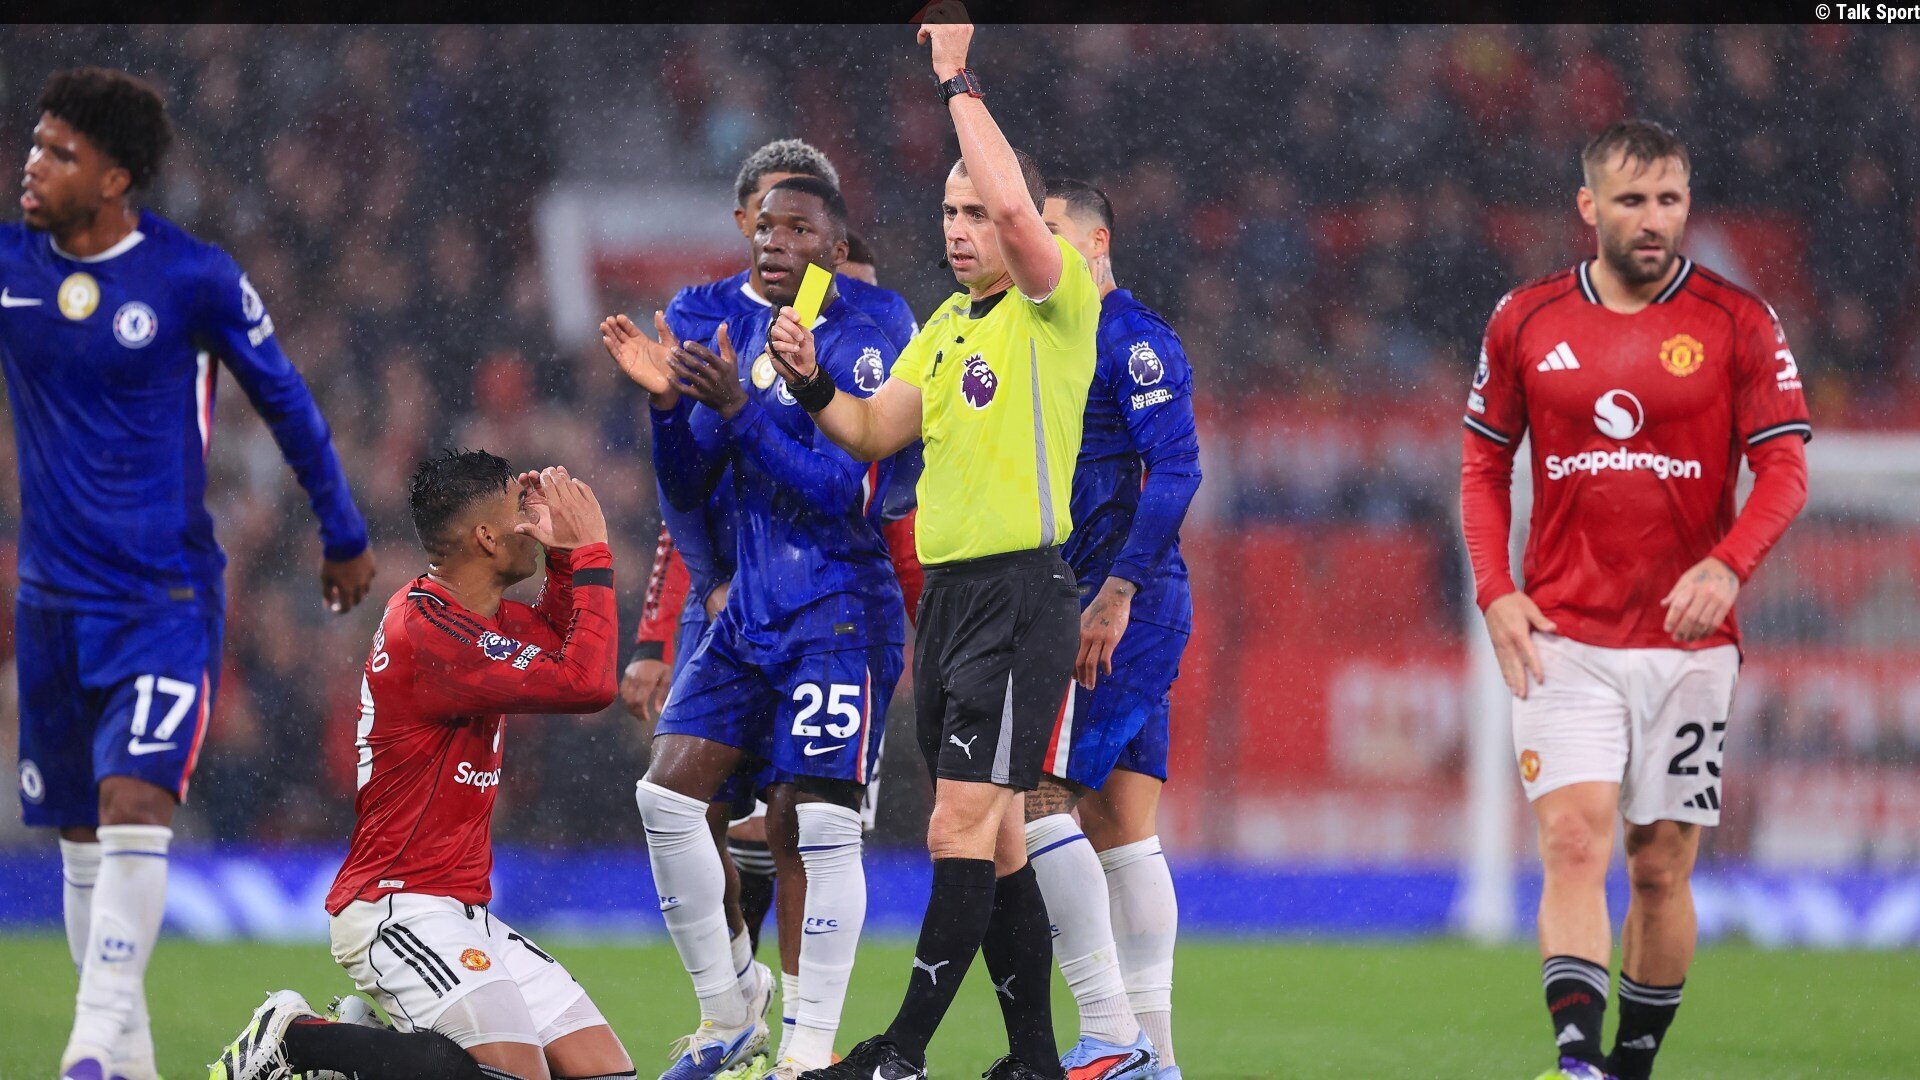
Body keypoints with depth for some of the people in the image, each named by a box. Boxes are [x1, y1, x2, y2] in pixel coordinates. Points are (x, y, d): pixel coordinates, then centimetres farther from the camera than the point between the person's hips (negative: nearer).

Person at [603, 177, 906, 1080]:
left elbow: (849, 491, -19)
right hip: (749, 614, 7)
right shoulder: (739, 337, 13)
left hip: (837, 616, -7)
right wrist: (667, 402, -4)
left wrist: (740, 410, -24)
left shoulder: (862, 350, -9)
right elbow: (687, 493, 14)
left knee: (812, 824, -11)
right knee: (667, 793, -1)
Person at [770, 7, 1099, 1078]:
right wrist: (814, 384, -2)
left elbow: (1017, 204, -25)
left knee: (964, 822, -13)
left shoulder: (1058, 303, -7)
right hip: (947, 589, 8)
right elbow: (876, 432, 17)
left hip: (1022, 589, -8)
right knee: (995, 834, 9)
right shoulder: (946, 323, 17)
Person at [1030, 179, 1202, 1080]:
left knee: (1036, 790, -15)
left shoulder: (1132, 338, -9)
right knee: (1118, 826, 7)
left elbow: (1175, 469, -18)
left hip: (1126, 606, -10)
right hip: (1095, 608, 10)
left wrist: (1117, 591, -22)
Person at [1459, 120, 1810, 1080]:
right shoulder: (1526, 321, 5)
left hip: (1686, 641, 0)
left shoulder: (1738, 323, -1)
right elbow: (1483, 465, 13)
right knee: (1573, 840, -16)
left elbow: (1784, 469, -3)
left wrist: (1727, 566, -21)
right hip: (1562, 638, 0)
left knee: (1661, 867, 5)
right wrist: (1495, 592, -1)